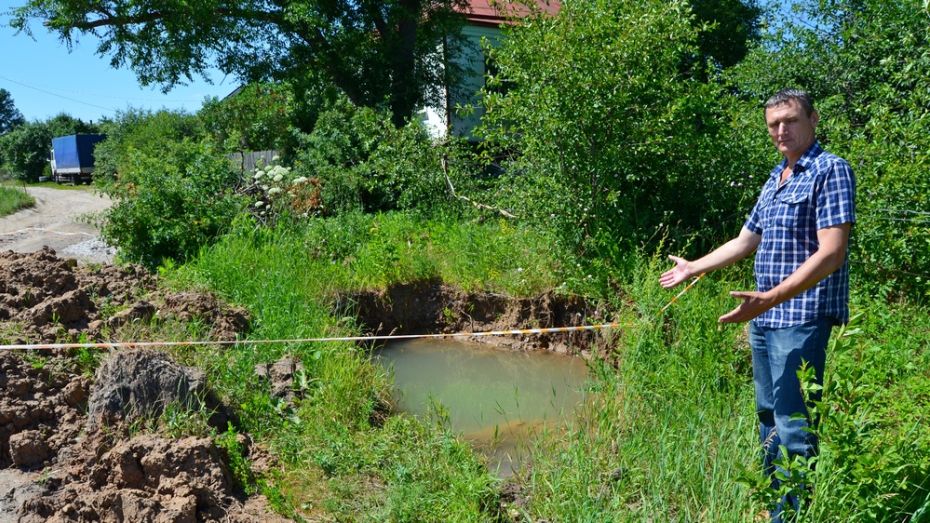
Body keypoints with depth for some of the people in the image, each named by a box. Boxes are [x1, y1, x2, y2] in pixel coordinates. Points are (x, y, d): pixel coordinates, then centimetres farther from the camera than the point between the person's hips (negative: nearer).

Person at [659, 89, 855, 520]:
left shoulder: (831, 170, -9)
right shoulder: (775, 179, 17)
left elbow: (832, 253, -19)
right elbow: (744, 242, 26)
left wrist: (771, 298, -27)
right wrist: (692, 268, 30)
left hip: (801, 319, -9)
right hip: (764, 319, 9)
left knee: (792, 427, -8)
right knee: (769, 417, 15)